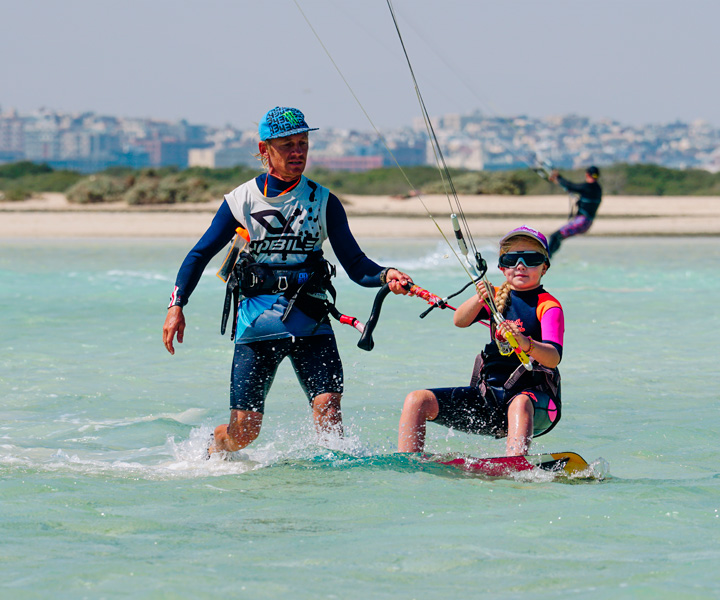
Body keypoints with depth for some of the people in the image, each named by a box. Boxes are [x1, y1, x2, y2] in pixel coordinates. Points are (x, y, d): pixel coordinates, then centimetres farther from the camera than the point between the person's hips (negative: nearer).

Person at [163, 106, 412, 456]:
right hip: (257, 321, -1)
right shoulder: (240, 201, 3)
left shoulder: (324, 202, 5)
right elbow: (199, 256, 8)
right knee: (244, 428, -2)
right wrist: (177, 305, -5)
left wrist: (385, 276, -21)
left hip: (311, 322, 1)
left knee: (327, 408, -20)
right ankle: (207, 458, 27)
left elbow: (355, 264, 0)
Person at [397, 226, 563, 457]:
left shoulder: (548, 306, -4)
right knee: (417, 400, -8)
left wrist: (526, 344, -43)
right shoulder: (498, 297, 13)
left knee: (520, 404, -42)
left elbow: (553, 357, -21)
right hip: (489, 392, 6)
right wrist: (479, 299, -26)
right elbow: (460, 321, -5)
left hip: (534, 396, -6)